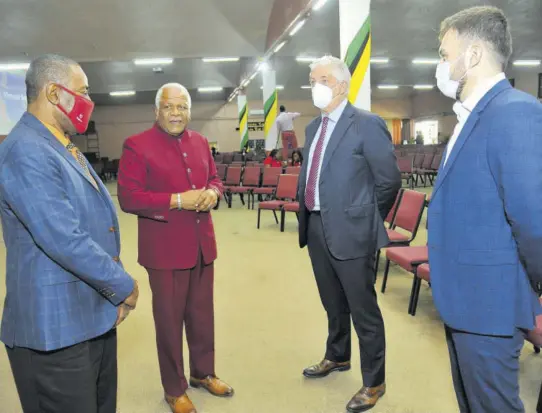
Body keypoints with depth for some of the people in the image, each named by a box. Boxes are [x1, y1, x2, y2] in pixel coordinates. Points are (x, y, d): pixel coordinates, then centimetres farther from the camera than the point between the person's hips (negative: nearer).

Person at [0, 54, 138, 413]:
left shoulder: (65, 148, 13)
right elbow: (65, 241, -26)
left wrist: (115, 291, 7)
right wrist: (124, 286, -14)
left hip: (97, 314, 9)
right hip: (55, 326, -9)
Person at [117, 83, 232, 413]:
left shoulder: (200, 142, 9)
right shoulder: (137, 145, -10)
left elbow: (215, 179, 17)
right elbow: (128, 198, -16)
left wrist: (213, 192, -7)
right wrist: (177, 200, -22)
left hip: (202, 244, 6)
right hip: (164, 249, -5)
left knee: (203, 313, 18)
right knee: (169, 318, 10)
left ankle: (203, 373, 40)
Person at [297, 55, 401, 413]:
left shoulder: (367, 124, -12)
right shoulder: (314, 127, 11)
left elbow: (390, 180, -10)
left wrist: (366, 220, 0)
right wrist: (308, 216, 13)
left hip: (350, 231, -7)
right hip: (317, 227, 7)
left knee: (363, 310, 6)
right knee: (333, 303, 24)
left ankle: (374, 382, 25)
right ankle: (337, 357, 46)